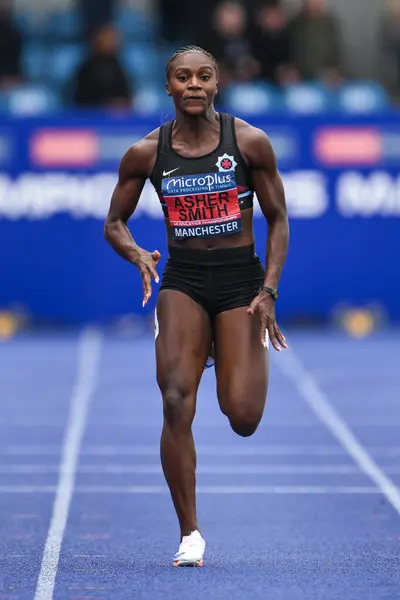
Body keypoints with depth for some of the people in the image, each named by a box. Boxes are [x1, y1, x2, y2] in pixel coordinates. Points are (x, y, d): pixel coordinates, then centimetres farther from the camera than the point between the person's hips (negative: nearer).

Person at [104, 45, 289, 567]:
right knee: (176, 405, -16)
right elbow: (114, 223, 8)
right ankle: (190, 535, -4)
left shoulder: (250, 142, -5)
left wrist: (268, 292, -7)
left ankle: (226, 353, 33)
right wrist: (137, 254, -15)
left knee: (243, 419, -6)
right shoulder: (146, 153, -2)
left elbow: (278, 219, 2)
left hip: (240, 277, -1)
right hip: (182, 280, 1)